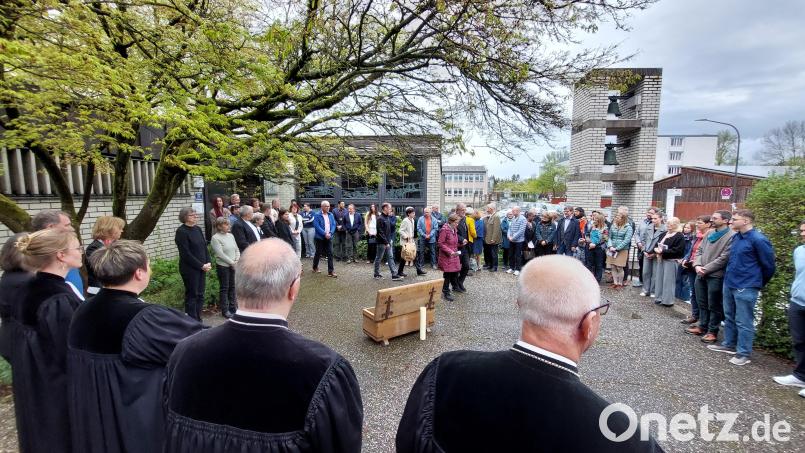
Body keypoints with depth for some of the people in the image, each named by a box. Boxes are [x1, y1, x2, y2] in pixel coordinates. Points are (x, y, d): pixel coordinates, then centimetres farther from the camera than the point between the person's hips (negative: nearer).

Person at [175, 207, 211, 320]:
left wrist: (208, 263, -1)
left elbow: (205, 246, 12)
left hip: (202, 268, 7)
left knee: (200, 295, 11)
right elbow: (186, 253, -15)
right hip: (190, 269, -7)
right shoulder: (181, 232, -11)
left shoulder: (198, 229, 10)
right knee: (191, 295, 2)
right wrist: (201, 265, -14)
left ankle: (198, 320, 20)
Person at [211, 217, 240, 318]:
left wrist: (237, 261, -4)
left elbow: (237, 250, 11)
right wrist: (232, 263, -14)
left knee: (232, 287, 11)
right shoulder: (215, 238, -9)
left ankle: (233, 307, 21)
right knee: (224, 288, 3)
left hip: (234, 266, 6)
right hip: (223, 266, -6)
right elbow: (220, 254, -15)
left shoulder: (231, 235, 10)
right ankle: (225, 310, 13)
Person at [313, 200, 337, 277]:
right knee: (318, 253, 10)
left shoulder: (331, 215, 8)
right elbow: (317, 226, -15)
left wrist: (330, 233, -11)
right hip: (320, 238, -4)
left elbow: (333, 225, 5)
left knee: (330, 254, -1)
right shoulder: (317, 215, -7)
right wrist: (325, 234, -19)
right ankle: (315, 267, 31)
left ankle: (331, 271, 2)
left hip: (329, 237, 4)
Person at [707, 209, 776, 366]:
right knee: (729, 317, 18)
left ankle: (744, 353, 13)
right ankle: (729, 345, 32)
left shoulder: (759, 240, -15)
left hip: (745, 287, -8)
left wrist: (758, 283, 4)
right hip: (729, 283, 8)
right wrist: (730, 276, 21)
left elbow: (769, 265, -8)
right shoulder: (736, 237, 8)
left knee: (743, 322, 2)